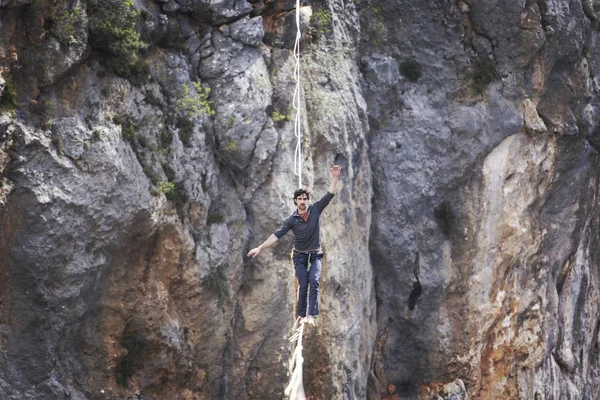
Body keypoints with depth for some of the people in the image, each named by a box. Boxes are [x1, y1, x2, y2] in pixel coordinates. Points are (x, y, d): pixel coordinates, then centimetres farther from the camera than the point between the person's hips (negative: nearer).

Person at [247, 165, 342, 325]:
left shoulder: (316, 210, -7)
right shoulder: (291, 220, -11)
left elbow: (329, 195, -12)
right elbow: (277, 235, -15)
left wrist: (334, 177, -25)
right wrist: (260, 247, -24)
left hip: (315, 255, 0)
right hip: (300, 256, 0)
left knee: (314, 281, -18)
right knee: (303, 285, -6)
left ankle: (311, 315, -23)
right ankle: (301, 315, 7)